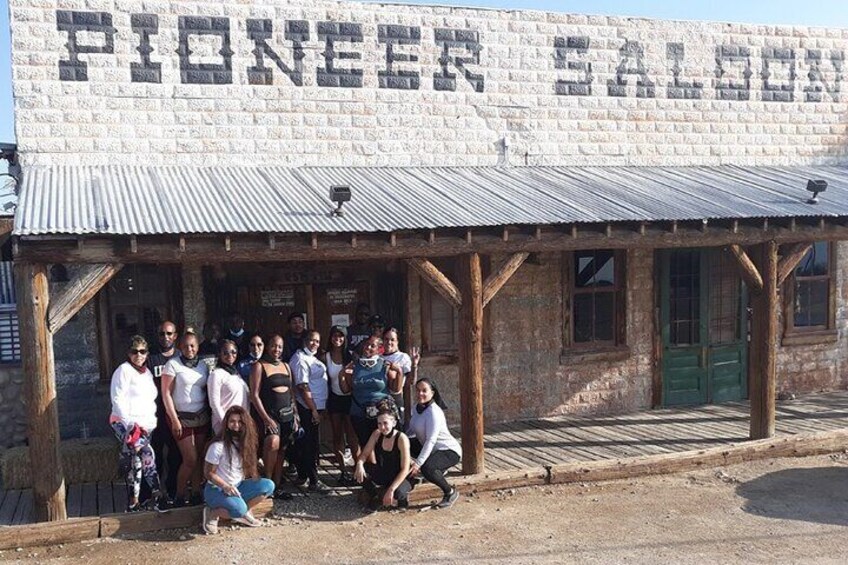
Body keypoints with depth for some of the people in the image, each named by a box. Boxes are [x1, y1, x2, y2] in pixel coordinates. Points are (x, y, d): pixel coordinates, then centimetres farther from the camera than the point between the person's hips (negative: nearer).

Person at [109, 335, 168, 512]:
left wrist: (151, 421, 12)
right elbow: (118, 399, -12)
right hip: (125, 424, -7)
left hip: (144, 425, 8)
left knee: (136, 464, 9)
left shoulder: (147, 372, 18)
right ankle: (156, 495, -14)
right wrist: (131, 423, -19)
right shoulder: (124, 370, -6)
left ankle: (133, 503, 14)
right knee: (147, 454, -20)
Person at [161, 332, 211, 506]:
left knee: (200, 457, 6)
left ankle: (195, 493, 18)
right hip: (182, 418, -5)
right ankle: (179, 495, 12)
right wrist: (174, 420, -12)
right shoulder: (173, 364, -7)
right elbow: (166, 394, -9)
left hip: (202, 417, 5)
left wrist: (209, 413, 4)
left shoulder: (203, 365, 8)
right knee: (190, 459, -5)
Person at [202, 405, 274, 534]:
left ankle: (244, 513, -1)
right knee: (239, 509, -35)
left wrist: (255, 482, -5)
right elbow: (208, 473, -14)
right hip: (217, 489, -7)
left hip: (238, 486, 7)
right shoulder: (218, 445, -17)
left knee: (268, 486, -16)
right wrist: (226, 487, -24)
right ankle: (212, 513, -7)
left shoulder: (244, 442, 3)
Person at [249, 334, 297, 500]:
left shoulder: (286, 366, 15)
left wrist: (295, 416, 13)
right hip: (269, 413, -6)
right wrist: (266, 418, -16)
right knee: (273, 443, -27)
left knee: (281, 451, 7)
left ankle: (277, 488, 15)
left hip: (287, 413, 6)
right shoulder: (259, 366, -3)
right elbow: (254, 395, -9)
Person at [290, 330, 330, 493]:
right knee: (312, 444, -4)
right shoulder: (300, 358, -15)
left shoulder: (311, 357, 15)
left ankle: (302, 476, 25)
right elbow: (303, 387, -20)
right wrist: (313, 410, -19)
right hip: (308, 408, -10)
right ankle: (314, 482, 1)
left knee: (305, 443, 16)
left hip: (315, 406, 10)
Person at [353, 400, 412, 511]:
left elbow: (405, 470, -23)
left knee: (397, 493, -37)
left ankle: (402, 496, 2)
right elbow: (364, 454, -3)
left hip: (399, 478, -5)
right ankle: (376, 497, 3)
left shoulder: (402, 439, -23)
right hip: (382, 475, 5)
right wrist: (360, 464, -28)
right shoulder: (377, 434, -9)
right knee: (359, 470, -20)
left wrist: (391, 489, -31)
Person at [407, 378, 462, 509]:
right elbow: (411, 430, 10)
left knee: (426, 468, -34)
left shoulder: (434, 412, -23)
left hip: (449, 450, -9)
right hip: (431, 449, 9)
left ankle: (450, 493, -6)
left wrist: (417, 464, -33)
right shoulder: (418, 407, 2)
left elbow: (430, 441, -29)